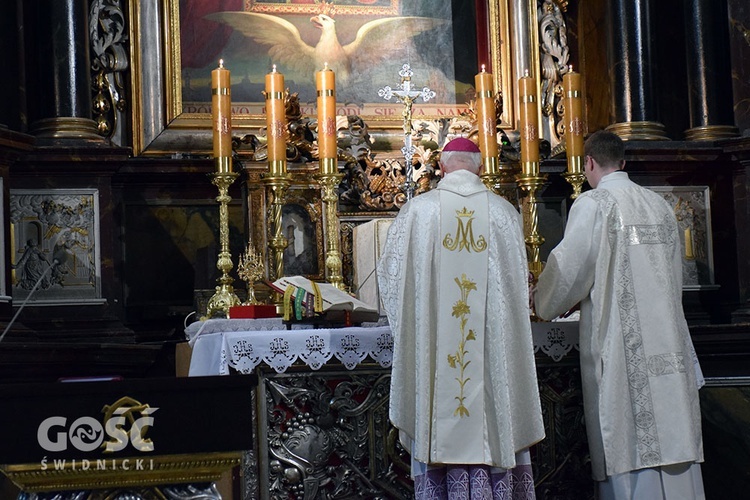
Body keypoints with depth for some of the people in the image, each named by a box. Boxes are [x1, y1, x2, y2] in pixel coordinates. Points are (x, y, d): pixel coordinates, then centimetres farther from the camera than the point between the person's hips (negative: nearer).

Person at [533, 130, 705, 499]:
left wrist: (543, 303, 12)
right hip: (669, 343, 6)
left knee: (629, 452, -4)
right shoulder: (659, 205, 13)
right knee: (671, 439, 7)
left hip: (619, 342, -6)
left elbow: (569, 269, -7)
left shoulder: (593, 204, -6)